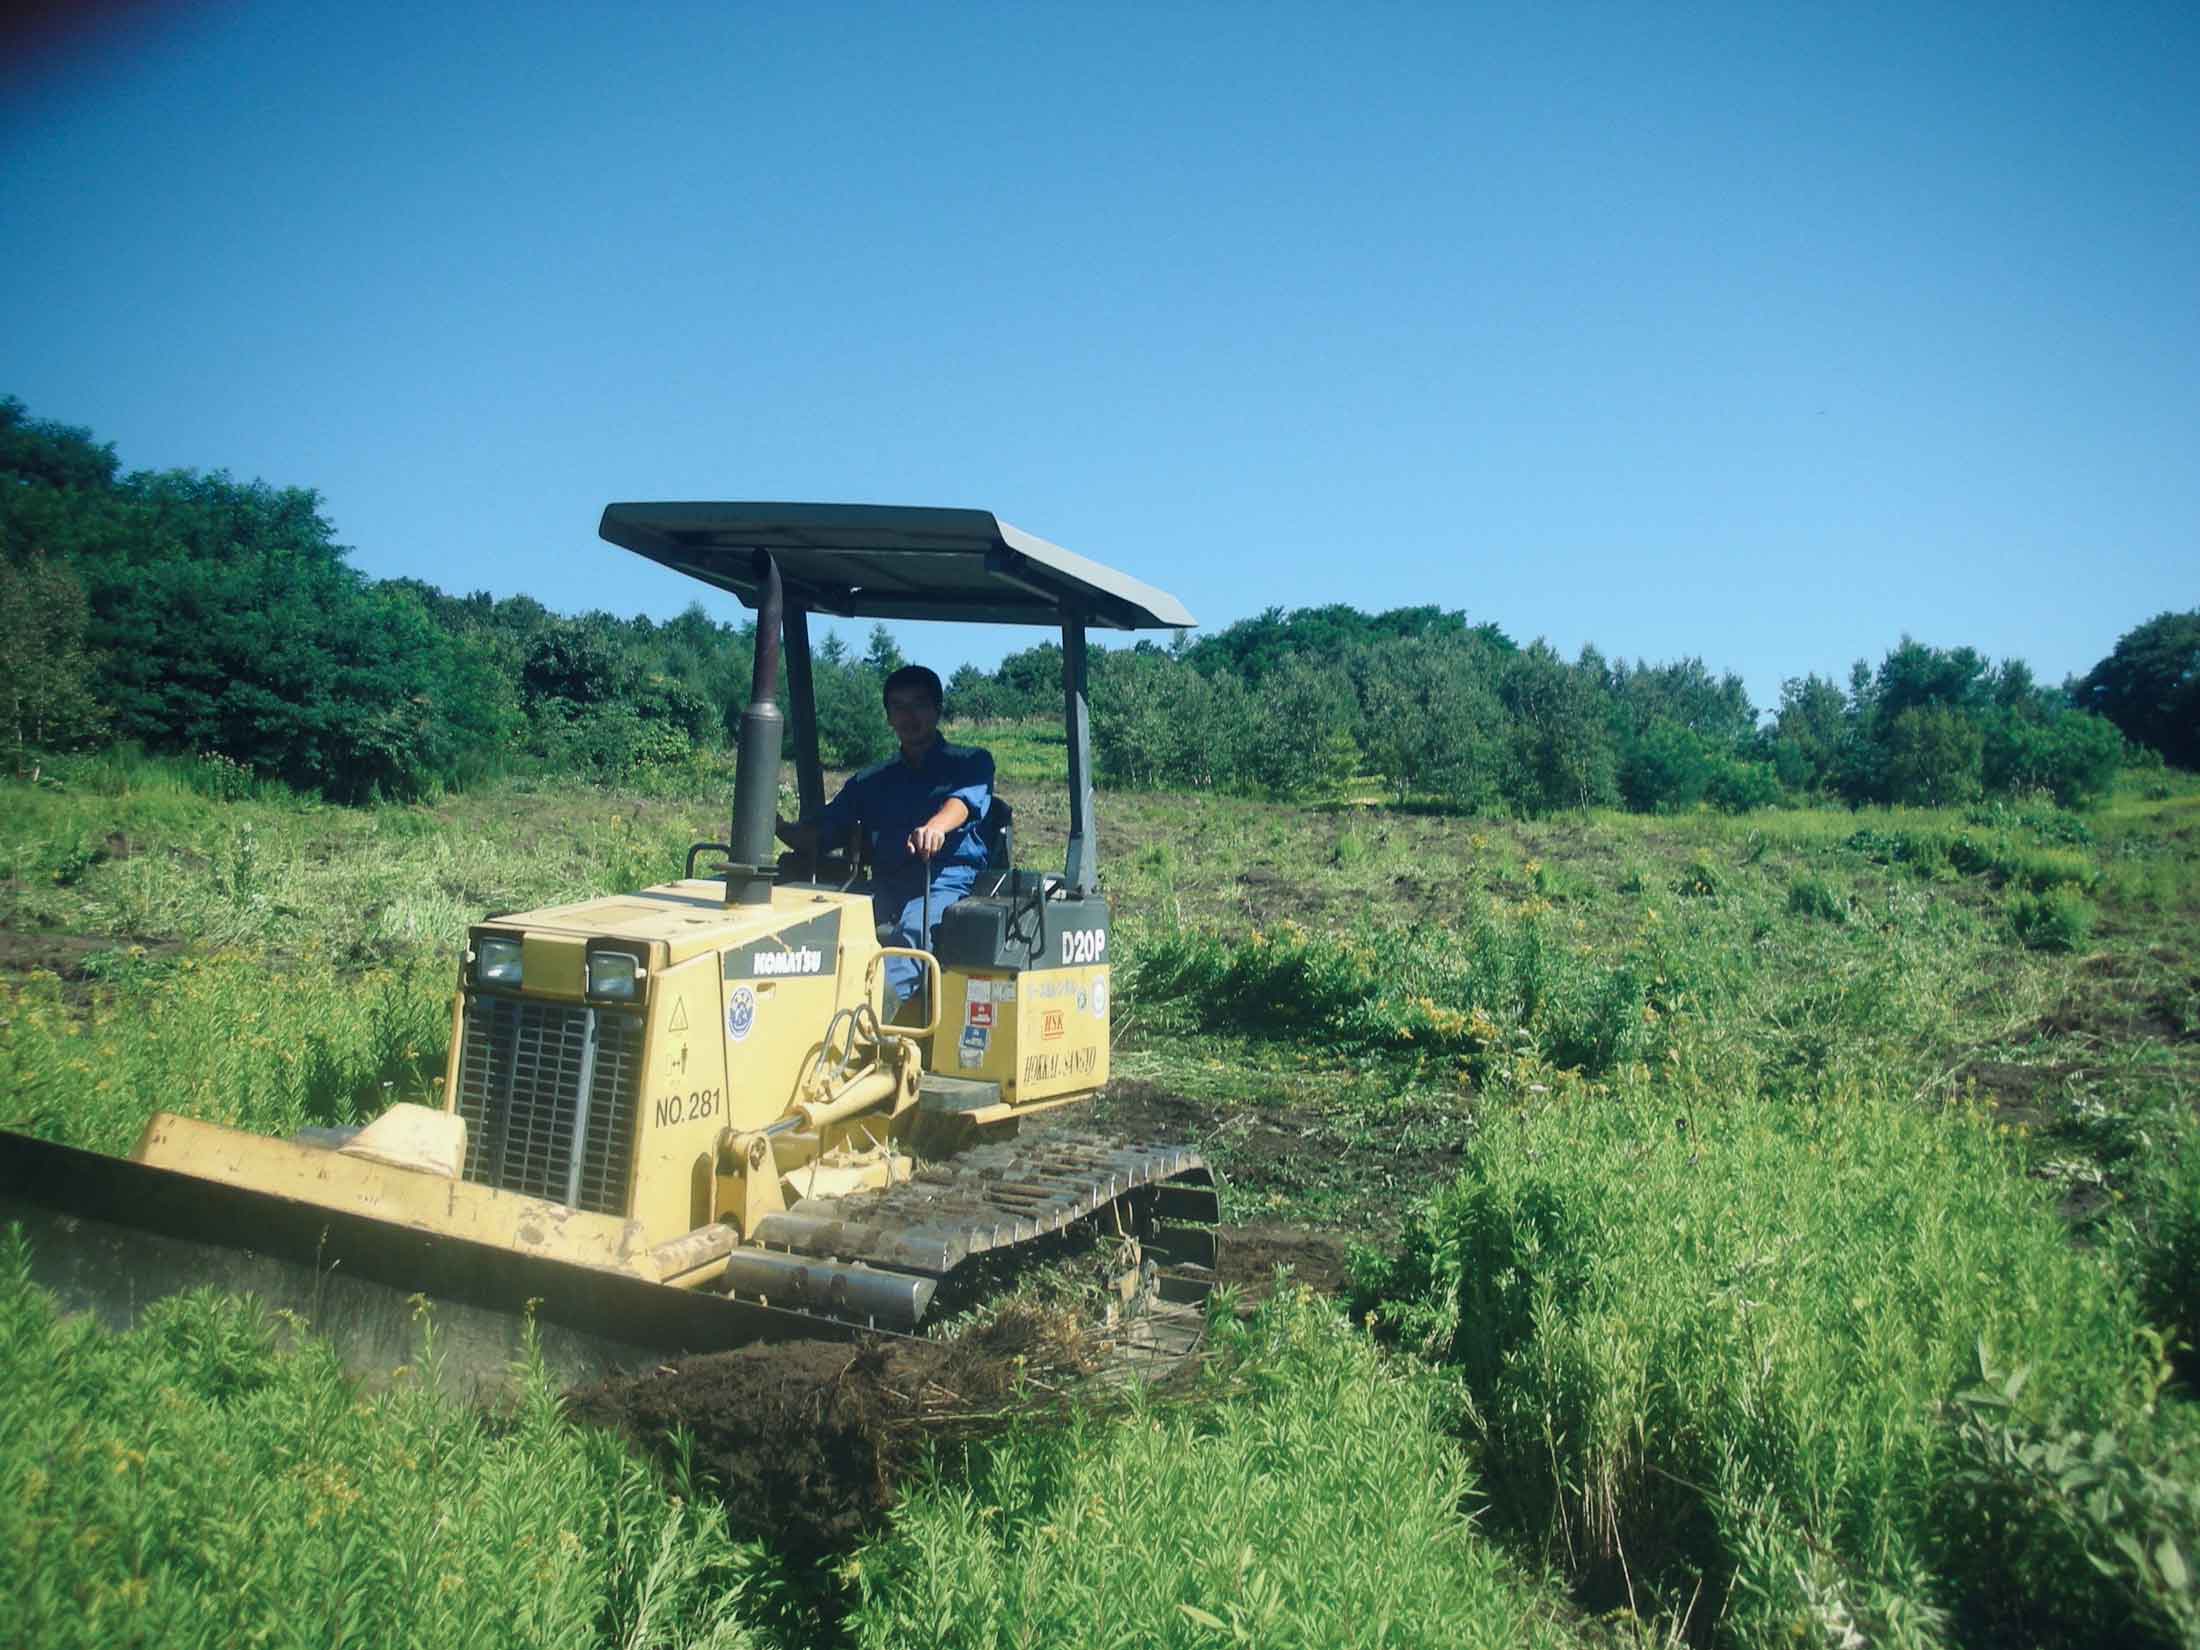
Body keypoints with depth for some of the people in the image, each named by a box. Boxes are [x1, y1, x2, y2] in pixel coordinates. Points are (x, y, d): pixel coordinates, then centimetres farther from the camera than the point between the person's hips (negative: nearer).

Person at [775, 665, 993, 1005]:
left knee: (913, 931, -36)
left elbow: (966, 799, -10)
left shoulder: (970, 763, 14)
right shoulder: (871, 782, 25)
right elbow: (819, 834, 15)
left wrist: (935, 827, -33)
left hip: (946, 880, -3)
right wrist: (782, 829, -8)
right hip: (886, 885, 4)